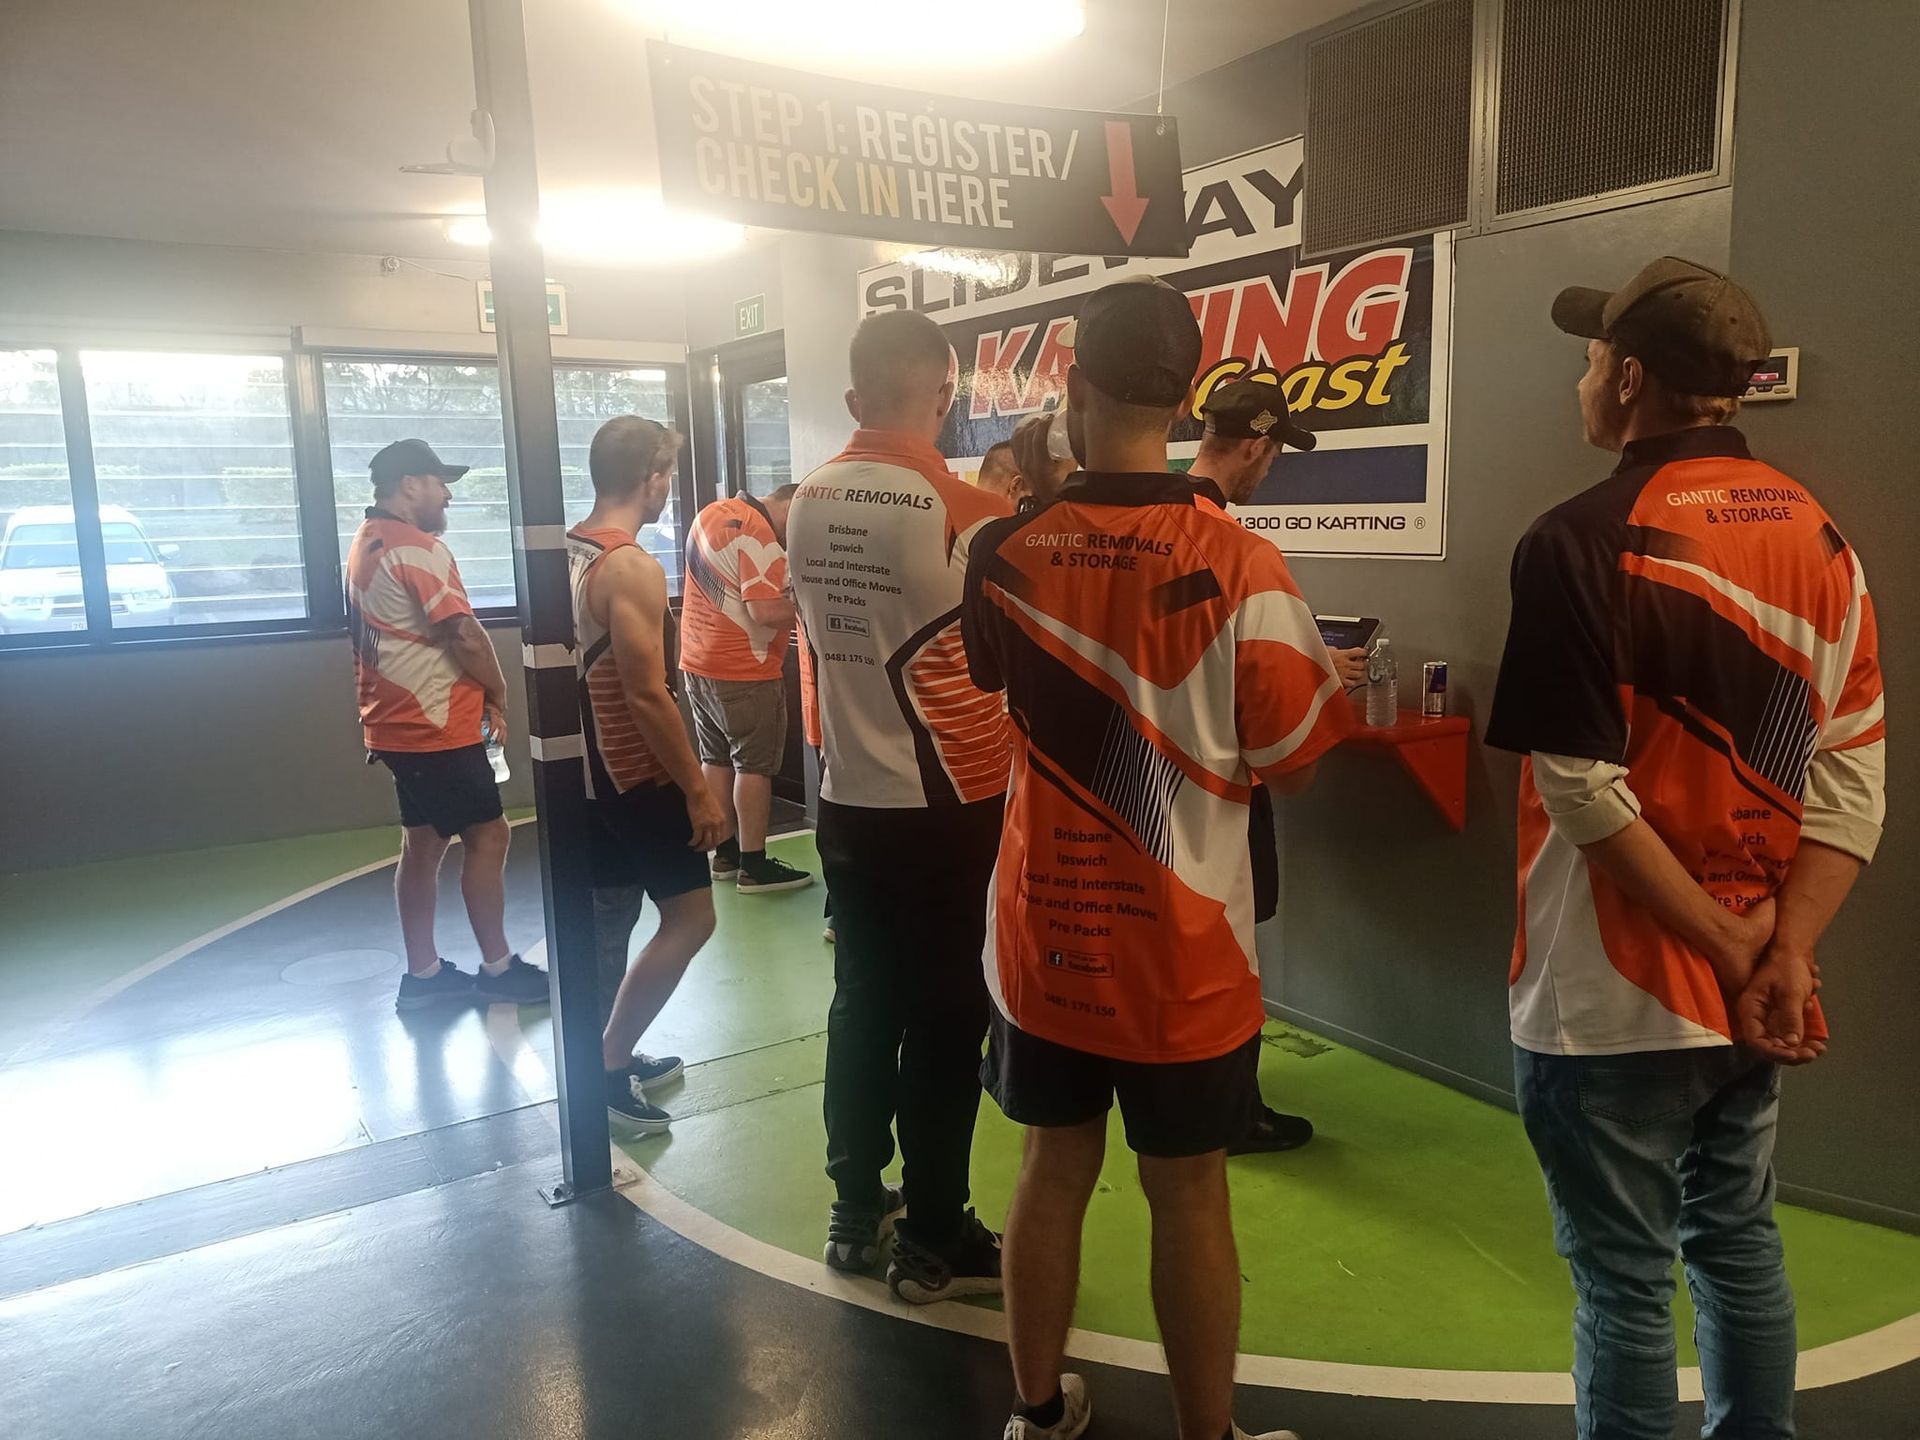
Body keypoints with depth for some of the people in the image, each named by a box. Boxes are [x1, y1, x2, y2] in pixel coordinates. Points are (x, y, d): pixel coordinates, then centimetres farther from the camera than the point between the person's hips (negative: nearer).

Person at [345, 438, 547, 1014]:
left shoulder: (366, 544, 14)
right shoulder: (418, 547, -16)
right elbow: (465, 636, -19)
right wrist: (498, 697, -4)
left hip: (399, 723, 10)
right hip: (436, 726, -10)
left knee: (423, 842, 13)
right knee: (488, 835, -2)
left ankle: (422, 973, 19)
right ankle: (496, 968, 6)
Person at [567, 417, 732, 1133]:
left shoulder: (571, 552, 8)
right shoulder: (633, 568, -21)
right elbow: (648, 696, -25)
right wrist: (699, 791, -19)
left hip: (589, 768, 9)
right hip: (635, 774, -9)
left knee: (610, 916, 17)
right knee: (690, 916, -1)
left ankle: (608, 1057, 28)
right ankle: (609, 1063, 2)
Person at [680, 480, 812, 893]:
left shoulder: (713, 512, 11)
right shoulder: (757, 534, -18)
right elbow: (765, 611, -26)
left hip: (700, 662, 9)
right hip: (744, 670, -9)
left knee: (716, 760, 14)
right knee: (754, 765, -1)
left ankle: (725, 854, 23)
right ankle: (753, 866, 4)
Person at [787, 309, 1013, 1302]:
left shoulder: (808, 503, 2)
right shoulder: (962, 508, -15)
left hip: (847, 800, 6)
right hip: (946, 804, -5)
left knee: (863, 1006, 16)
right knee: (945, 1022, 6)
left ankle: (855, 1213, 29)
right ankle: (934, 1243, 18)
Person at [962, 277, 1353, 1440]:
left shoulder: (1004, 557, -6)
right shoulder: (1237, 567, -17)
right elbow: (1292, 764, -8)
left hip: (1044, 934, 3)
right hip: (1182, 949, -3)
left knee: (1054, 1172, 18)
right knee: (1190, 1197, 13)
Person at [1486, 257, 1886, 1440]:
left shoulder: (1584, 540, -17)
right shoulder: (1822, 537, 5)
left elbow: (1585, 790, -20)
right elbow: (1854, 775, 0)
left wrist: (1734, 959, -11)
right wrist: (1784, 956, -6)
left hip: (1614, 991, -7)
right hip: (1753, 993, 7)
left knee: (1625, 1281, 9)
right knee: (1739, 1245, 23)